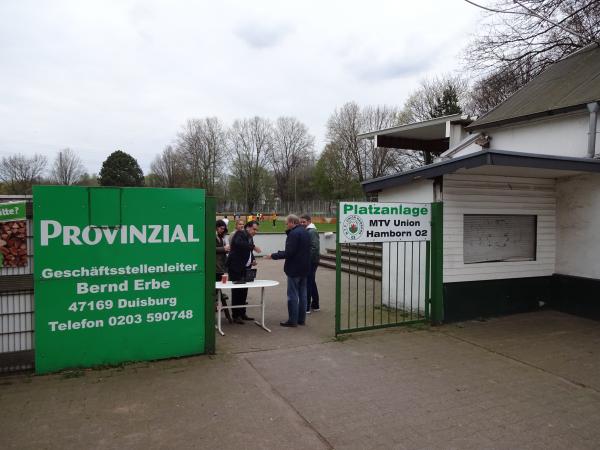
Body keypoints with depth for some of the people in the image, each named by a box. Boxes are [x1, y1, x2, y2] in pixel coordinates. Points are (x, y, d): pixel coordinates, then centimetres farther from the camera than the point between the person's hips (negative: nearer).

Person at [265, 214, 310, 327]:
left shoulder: (294, 234, -17)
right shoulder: (305, 232, 12)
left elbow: (288, 253, -22)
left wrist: (273, 256, -13)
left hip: (294, 269, -9)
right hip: (304, 269, 9)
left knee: (293, 295, -2)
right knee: (302, 294, 12)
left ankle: (293, 320, 2)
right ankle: (301, 319, 19)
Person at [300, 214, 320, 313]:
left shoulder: (312, 231, -14)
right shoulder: (307, 231, 14)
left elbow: (315, 247, -21)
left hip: (311, 261, -10)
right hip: (309, 261, 10)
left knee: (308, 283, -6)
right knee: (311, 282, 16)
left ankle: (306, 307, -2)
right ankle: (315, 305, 27)